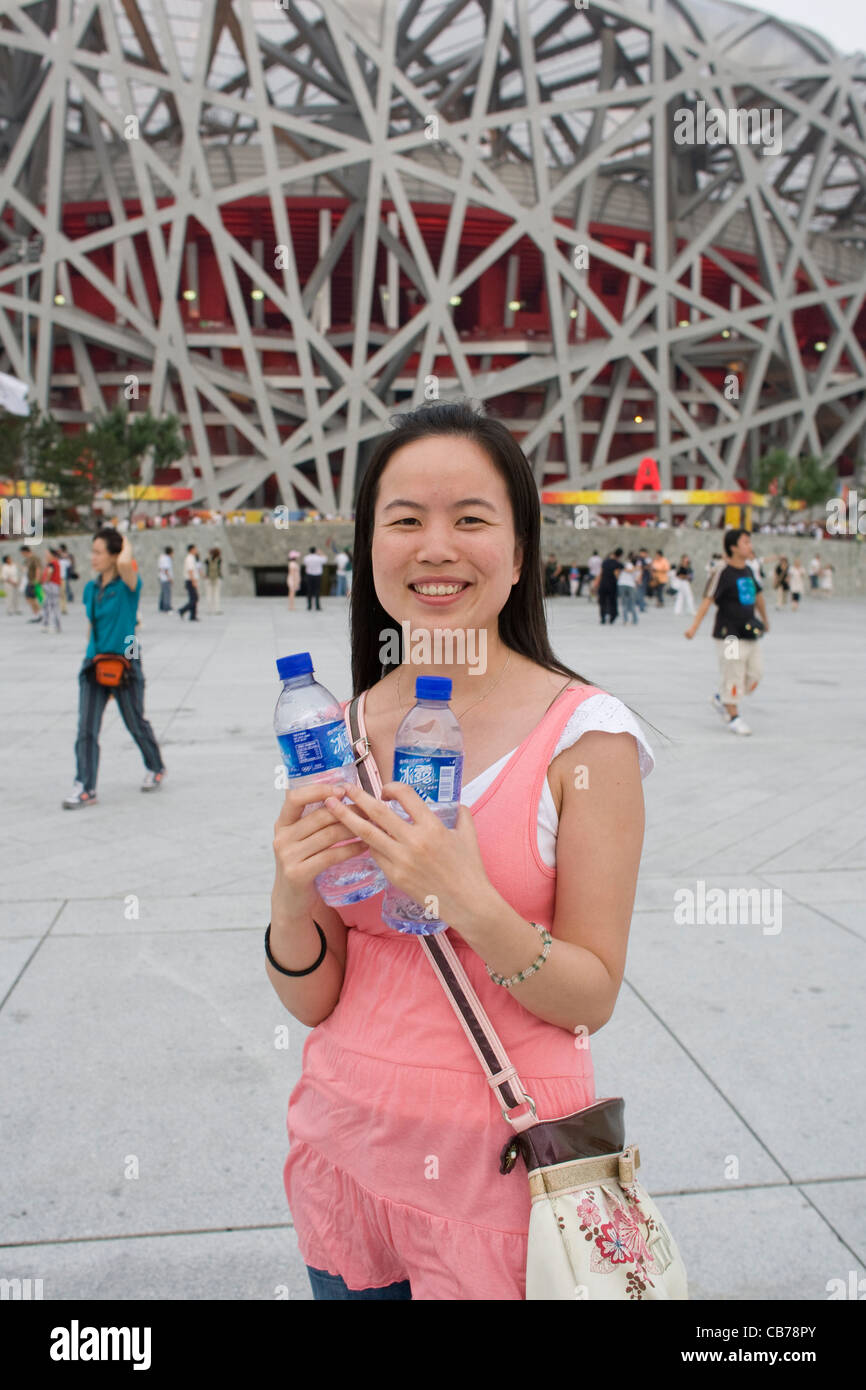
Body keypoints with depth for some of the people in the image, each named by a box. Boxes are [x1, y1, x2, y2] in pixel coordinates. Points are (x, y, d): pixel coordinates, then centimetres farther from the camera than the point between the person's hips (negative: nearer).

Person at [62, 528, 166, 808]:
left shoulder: (128, 585, -10)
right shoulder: (90, 588, 8)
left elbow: (125, 563, -35)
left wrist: (127, 545, -15)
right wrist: (91, 653, 16)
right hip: (94, 664, 5)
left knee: (136, 724, 11)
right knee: (86, 727, -5)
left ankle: (156, 769, 35)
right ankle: (85, 787, -1)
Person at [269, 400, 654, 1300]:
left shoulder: (583, 734, -14)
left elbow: (593, 998, -11)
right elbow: (314, 1001, -1)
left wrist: (470, 902, -27)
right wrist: (293, 898, -21)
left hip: (504, 1156, -3)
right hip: (349, 1140, 4)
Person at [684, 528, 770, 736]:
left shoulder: (748, 571, 11)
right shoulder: (722, 572, -12)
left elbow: (757, 595, 26)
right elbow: (707, 599, -19)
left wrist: (765, 621, 37)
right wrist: (695, 626, -29)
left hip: (749, 632, 8)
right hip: (730, 634, -8)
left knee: (755, 671, 9)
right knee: (734, 674, -4)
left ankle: (721, 699, 27)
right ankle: (733, 717, 10)